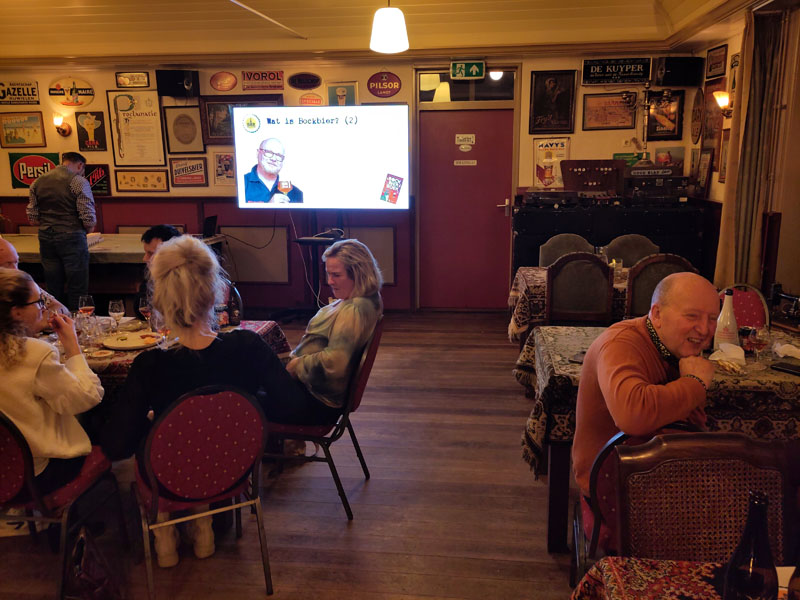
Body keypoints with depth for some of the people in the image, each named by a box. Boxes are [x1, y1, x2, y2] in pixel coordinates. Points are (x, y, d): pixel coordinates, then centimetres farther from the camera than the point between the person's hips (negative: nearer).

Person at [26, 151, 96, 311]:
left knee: (53, 288, 12)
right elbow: (88, 219, -15)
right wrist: (89, 228, 6)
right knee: (77, 289, 1)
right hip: (71, 238, -5)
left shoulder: (38, 181, 9)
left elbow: (32, 218, 8)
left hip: (45, 238, 6)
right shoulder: (78, 181, -9)